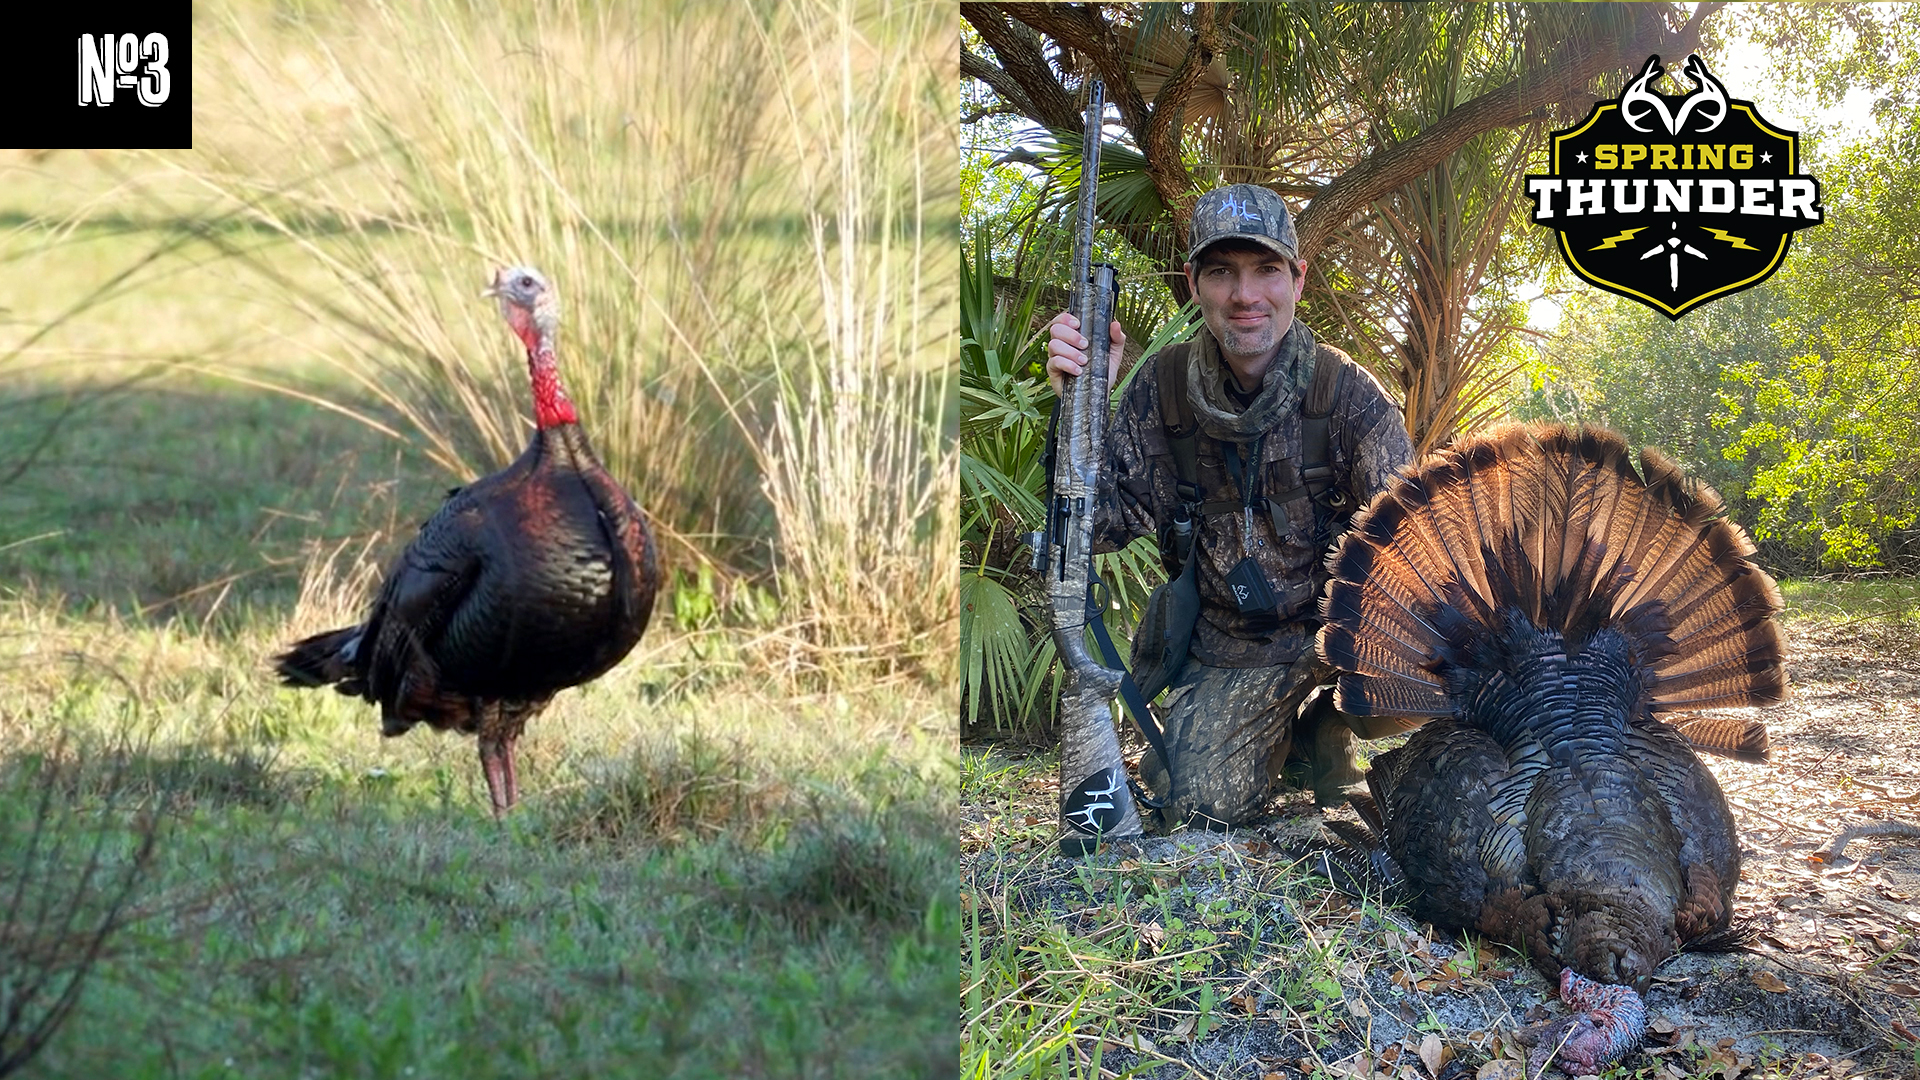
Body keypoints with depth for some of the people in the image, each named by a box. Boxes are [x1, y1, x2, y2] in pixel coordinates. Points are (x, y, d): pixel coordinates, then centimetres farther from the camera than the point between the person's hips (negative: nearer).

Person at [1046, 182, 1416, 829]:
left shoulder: (1346, 392, -14)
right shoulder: (1162, 388, -8)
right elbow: (1106, 526, -10)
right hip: (1229, 644, 2)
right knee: (1200, 805, -12)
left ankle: (1328, 722, 6)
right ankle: (1280, 730, 23)